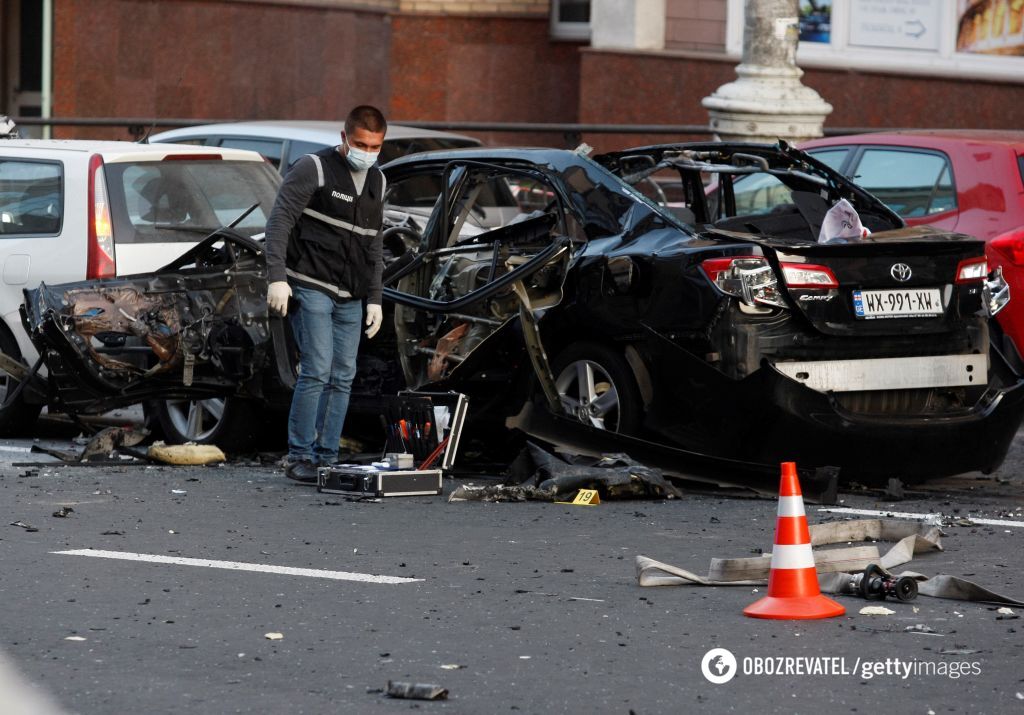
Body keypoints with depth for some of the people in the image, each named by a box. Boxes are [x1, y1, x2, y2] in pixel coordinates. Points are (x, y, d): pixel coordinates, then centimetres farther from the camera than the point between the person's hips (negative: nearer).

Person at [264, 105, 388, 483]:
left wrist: (374, 299, 14)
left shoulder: (376, 181, 13)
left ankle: (326, 457, 10)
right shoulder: (314, 168, -9)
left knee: (342, 378, 4)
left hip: (350, 297, 7)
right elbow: (279, 221, -13)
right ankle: (299, 458, -8)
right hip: (311, 287, -7)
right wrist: (276, 277, -22)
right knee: (317, 370, -14)